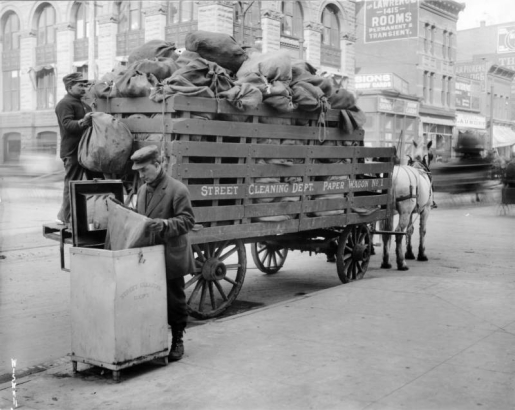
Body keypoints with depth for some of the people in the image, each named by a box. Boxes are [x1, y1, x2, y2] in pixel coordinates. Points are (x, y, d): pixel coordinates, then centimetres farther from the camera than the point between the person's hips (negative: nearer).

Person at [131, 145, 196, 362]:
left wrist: (165, 224, -29)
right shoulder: (143, 189, 13)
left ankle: (177, 341, 19)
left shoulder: (177, 189, -11)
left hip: (171, 257, -6)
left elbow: (187, 220, -16)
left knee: (174, 300, 6)